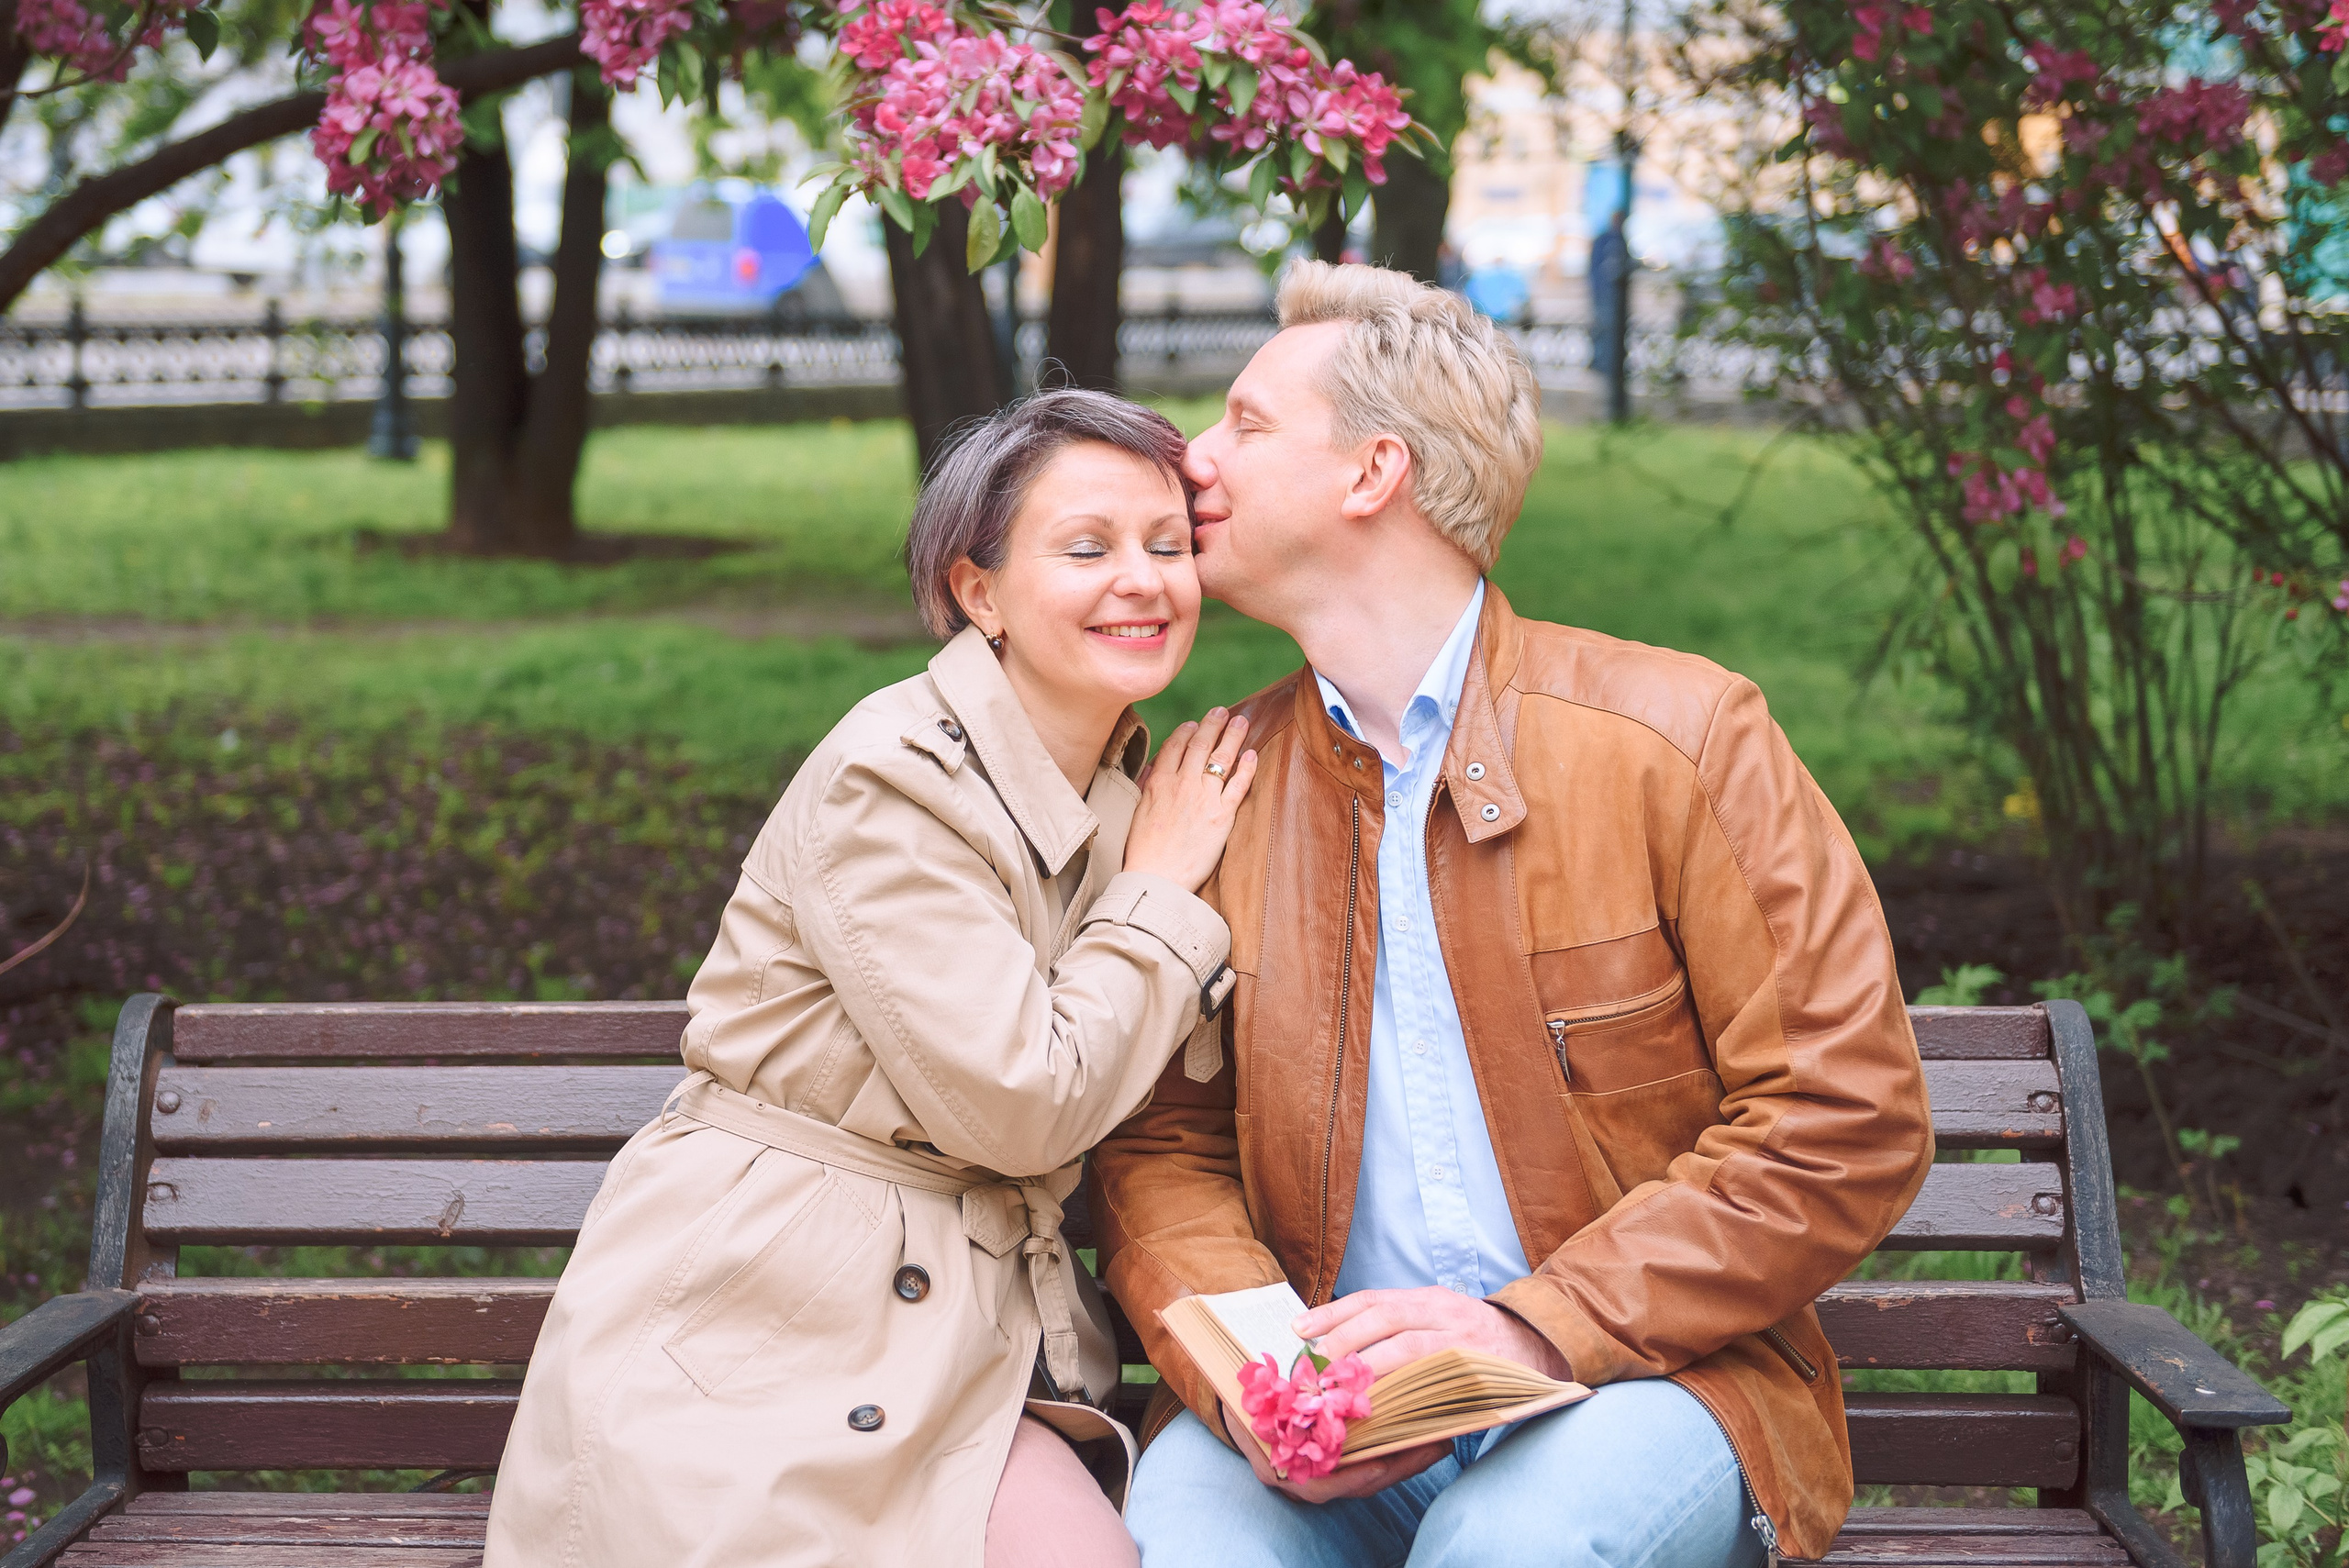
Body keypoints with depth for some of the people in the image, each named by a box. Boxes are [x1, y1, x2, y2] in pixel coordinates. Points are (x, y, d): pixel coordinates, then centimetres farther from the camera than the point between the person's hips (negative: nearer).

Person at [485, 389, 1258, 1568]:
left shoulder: (1138, 795, 10)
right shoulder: (889, 782, -14)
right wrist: (1160, 891, -6)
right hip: (761, 1328, -6)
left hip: (968, 1322, 6)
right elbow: (1020, 1105, -16)